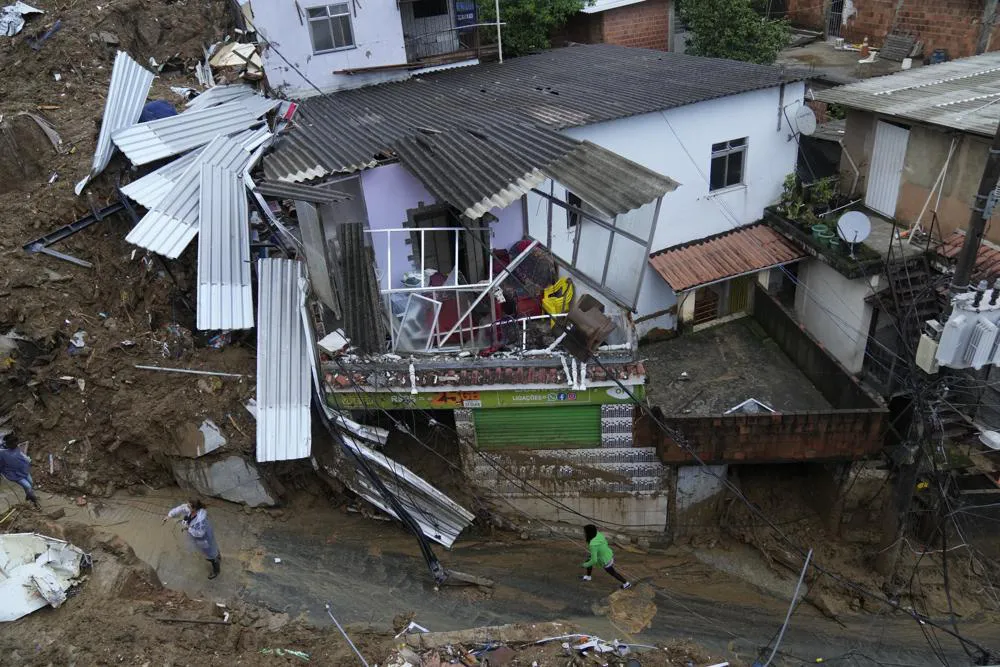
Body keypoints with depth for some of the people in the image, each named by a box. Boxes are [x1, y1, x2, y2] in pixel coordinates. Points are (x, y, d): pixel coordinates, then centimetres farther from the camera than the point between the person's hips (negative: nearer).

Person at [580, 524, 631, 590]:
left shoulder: (593, 545, -38)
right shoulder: (598, 534, -16)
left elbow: (594, 560, -33)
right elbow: (605, 542, 3)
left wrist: (586, 565, -14)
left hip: (606, 562, -8)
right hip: (609, 554, 8)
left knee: (613, 573, 22)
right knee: (588, 560, 19)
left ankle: (627, 584, 42)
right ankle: (588, 577, 42)